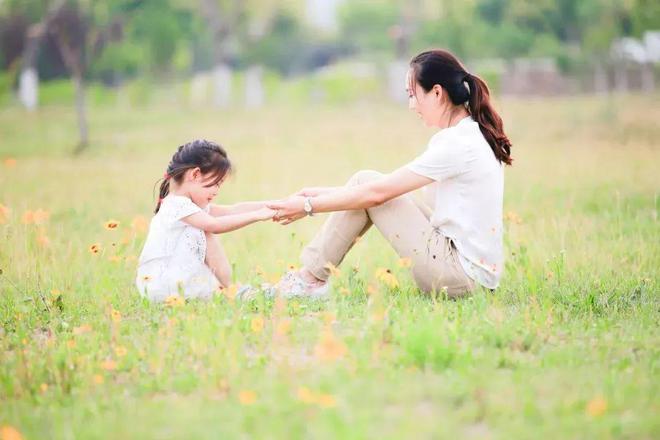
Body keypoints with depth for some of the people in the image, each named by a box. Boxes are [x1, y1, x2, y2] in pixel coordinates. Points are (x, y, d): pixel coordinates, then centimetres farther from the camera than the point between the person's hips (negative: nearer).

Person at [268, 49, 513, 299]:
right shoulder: (472, 134, 12)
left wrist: (309, 206, -7)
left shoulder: (457, 144, -18)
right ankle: (311, 273, 8)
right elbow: (391, 185, 15)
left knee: (366, 184, -5)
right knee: (364, 183, 11)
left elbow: (377, 193, -15)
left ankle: (310, 278, 1)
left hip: (464, 275, -9)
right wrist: (323, 194, 12)